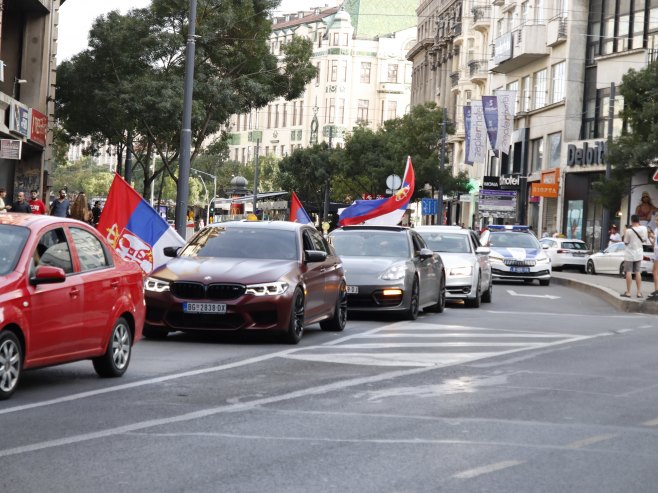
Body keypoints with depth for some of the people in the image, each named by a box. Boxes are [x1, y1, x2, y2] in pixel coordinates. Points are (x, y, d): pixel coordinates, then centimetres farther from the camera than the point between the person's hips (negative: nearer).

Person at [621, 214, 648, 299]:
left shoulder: (629, 231, -17)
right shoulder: (644, 228, -5)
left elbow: (626, 242, -7)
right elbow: (645, 240, 6)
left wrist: (625, 234, 6)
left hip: (630, 253, -4)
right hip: (639, 253, 4)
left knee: (629, 272, 0)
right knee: (637, 272, 10)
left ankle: (628, 292, 0)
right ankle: (639, 292, 9)